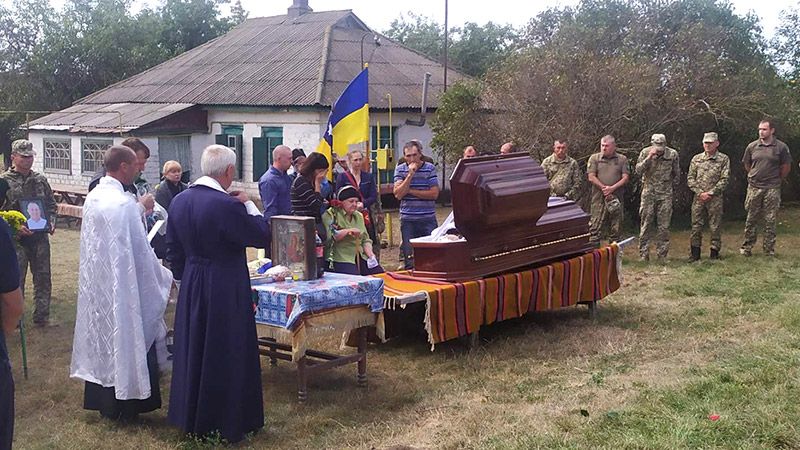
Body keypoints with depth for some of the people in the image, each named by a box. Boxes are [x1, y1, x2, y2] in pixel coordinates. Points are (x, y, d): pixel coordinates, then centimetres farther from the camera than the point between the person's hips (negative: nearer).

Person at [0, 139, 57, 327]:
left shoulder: (40, 179, 8)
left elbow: (51, 204, 16)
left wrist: (51, 223, 0)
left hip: (40, 238, 4)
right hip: (17, 240, -4)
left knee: (43, 278, 11)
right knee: (16, 281, 3)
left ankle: (42, 316, 23)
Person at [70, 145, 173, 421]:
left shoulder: (93, 197, 5)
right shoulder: (124, 202, -21)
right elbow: (141, 250, -18)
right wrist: (164, 278, -6)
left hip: (96, 282, 8)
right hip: (122, 283, -8)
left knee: (102, 332, 17)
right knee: (124, 338, 3)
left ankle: (101, 399, 28)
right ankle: (123, 406, 13)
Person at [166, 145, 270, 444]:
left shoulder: (179, 201, 1)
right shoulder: (227, 205, -22)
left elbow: (173, 249, 10)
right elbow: (261, 237, -13)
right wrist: (248, 204, -2)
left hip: (191, 288, 7)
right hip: (225, 290, -7)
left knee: (193, 350, 18)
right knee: (226, 355, 6)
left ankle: (190, 419, 32)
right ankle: (227, 422, 17)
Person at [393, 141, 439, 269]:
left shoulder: (430, 168, 1)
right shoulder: (400, 169, 4)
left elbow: (434, 194, -7)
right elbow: (398, 194, -8)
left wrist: (410, 191, -8)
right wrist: (410, 174, -14)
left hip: (428, 219, 0)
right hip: (408, 220, 1)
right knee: (410, 259, 3)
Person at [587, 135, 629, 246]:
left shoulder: (622, 159, 9)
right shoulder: (594, 158, 6)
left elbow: (625, 178, 1)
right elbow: (591, 177, -2)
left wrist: (612, 188, -12)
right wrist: (604, 188, -11)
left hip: (616, 198, 2)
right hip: (599, 198, -2)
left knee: (616, 227, 6)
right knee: (596, 227, -5)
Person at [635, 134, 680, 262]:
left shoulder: (673, 154, -1)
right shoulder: (645, 152, -4)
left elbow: (676, 174, 13)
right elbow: (638, 170, -14)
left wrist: (669, 183, 11)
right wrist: (649, 158, -22)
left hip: (665, 194, 1)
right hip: (648, 194, -1)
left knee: (664, 227, 2)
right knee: (646, 226, 0)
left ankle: (662, 256, 8)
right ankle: (643, 255, 5)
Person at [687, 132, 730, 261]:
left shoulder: (723, 159, 1)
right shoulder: (696, 158, 9)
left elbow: (724, 179, -5)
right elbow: (690, 178, 6)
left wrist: (710, 193, -11)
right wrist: (700, 192, -7)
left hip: (715, 198, -2)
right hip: (698, 198, 2)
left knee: (715, 226, 2)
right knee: (696, 226, 3)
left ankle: (714, 253, 13)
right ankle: (695, 253, 13)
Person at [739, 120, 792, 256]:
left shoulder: (781, 147, -3)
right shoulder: (752, 146, 3)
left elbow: (786, 167, 6)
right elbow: (746, 165, 16)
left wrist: (777, 180, 11)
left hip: (772, 189, -2)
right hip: (754, 188, 2)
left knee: (770, 220, 3)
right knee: (751, 219, 6)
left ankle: (769, 249, 10)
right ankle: (747, 247, 13)